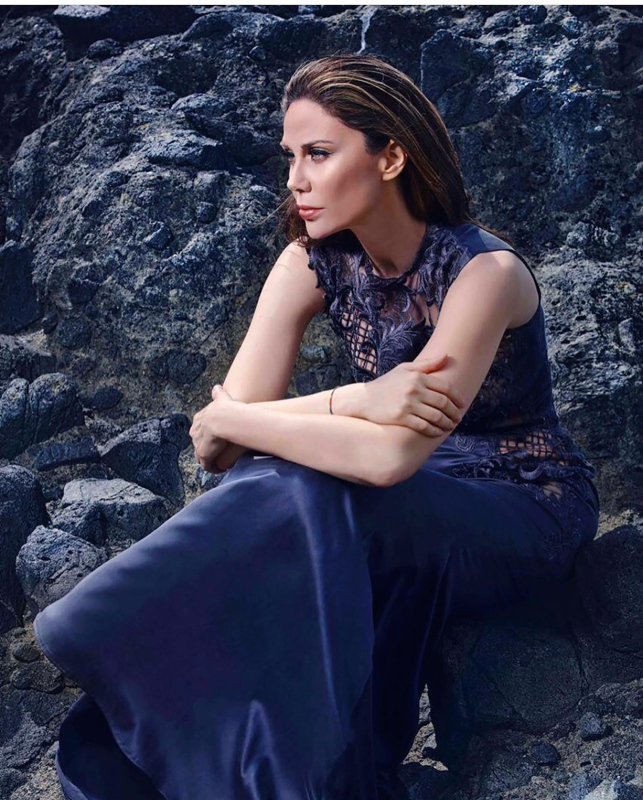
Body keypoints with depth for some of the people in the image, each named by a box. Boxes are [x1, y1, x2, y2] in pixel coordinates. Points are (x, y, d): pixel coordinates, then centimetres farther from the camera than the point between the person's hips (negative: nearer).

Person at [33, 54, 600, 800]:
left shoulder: (482, 271, -24)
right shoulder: (314, 261, -7)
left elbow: (390, 457, -34)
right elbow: (229, 419, -16)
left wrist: (229, 422, -22)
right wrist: (354, 401, -32)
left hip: (530, 514, -5)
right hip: (418, 502, 5)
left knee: (300, 498, -32)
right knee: (273, 488, -27)